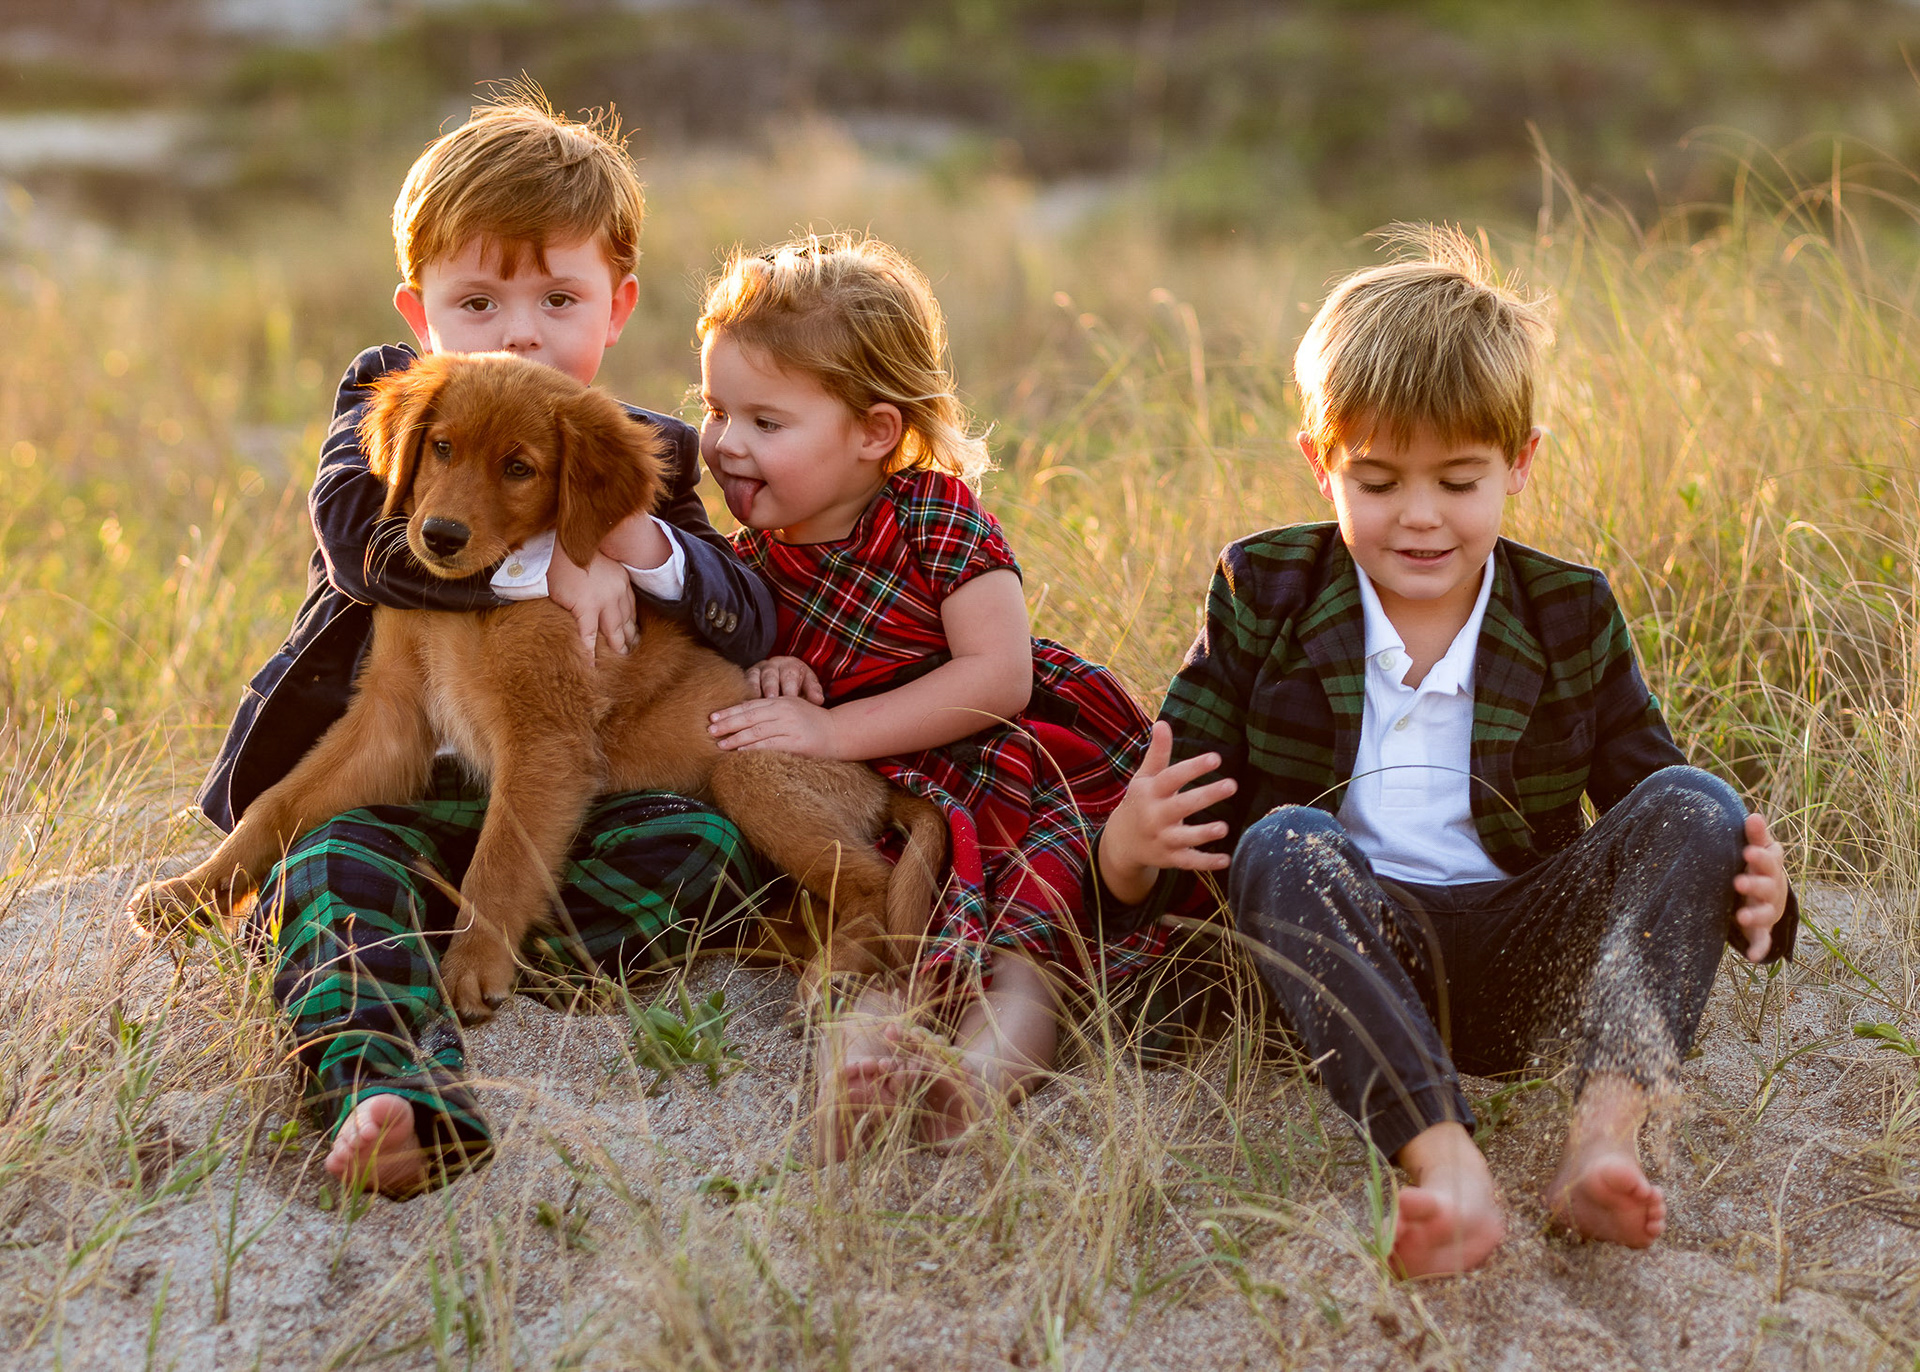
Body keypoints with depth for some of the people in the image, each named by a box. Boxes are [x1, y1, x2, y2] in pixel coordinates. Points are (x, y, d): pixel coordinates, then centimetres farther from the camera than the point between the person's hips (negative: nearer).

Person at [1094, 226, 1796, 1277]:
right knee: (1283, 844, -32)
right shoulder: (1265, 597, 6)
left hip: (1529, 959, 2)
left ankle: (1603, 1138, -40)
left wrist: (1750, 894, -12)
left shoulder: (1570, 616, 10)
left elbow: (1644, 795, 11)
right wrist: (1130, 848, -21)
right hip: (1351, 955, -1)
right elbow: (1178, 817, 4)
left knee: (1695, 806, -20)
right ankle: (1447, 1170, -50)